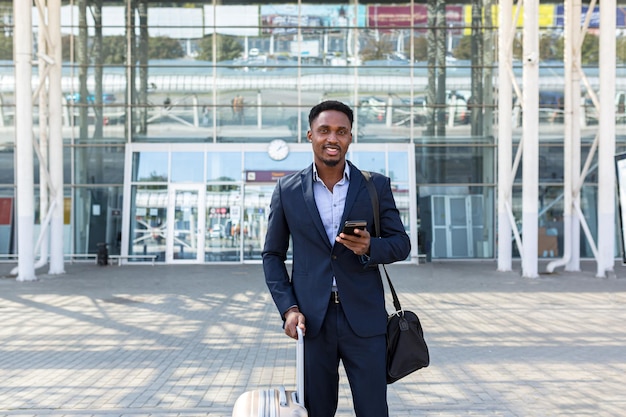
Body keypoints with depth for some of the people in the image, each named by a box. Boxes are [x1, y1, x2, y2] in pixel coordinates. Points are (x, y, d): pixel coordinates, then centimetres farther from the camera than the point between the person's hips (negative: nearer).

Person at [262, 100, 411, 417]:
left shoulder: (376, 186, 3)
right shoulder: (287, 189, 4)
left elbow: (401, 243, 5)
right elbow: (272, 254, 9)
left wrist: (369, 247, -17)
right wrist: (288, 308, -3)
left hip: (364, 319, 0)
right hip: (311, 320, 1)